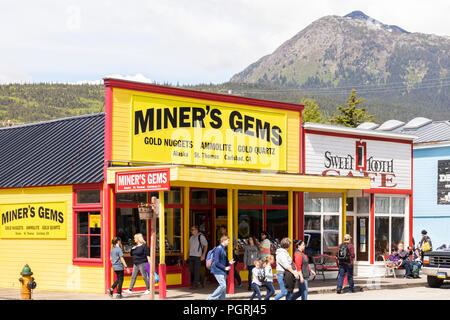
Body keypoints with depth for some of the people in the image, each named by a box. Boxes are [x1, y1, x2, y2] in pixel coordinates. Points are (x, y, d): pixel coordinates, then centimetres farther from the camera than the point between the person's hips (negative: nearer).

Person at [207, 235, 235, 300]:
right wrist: (225, 268, -17)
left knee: (224, 286, 7)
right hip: (218, 270, -9)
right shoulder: (218, 249, -15)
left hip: (223, 271, 9)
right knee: (223, 286, -15)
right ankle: (211, 298, -7)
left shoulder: (224, 249, 13)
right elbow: (216, 262, -19)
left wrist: (229, 262, 3)